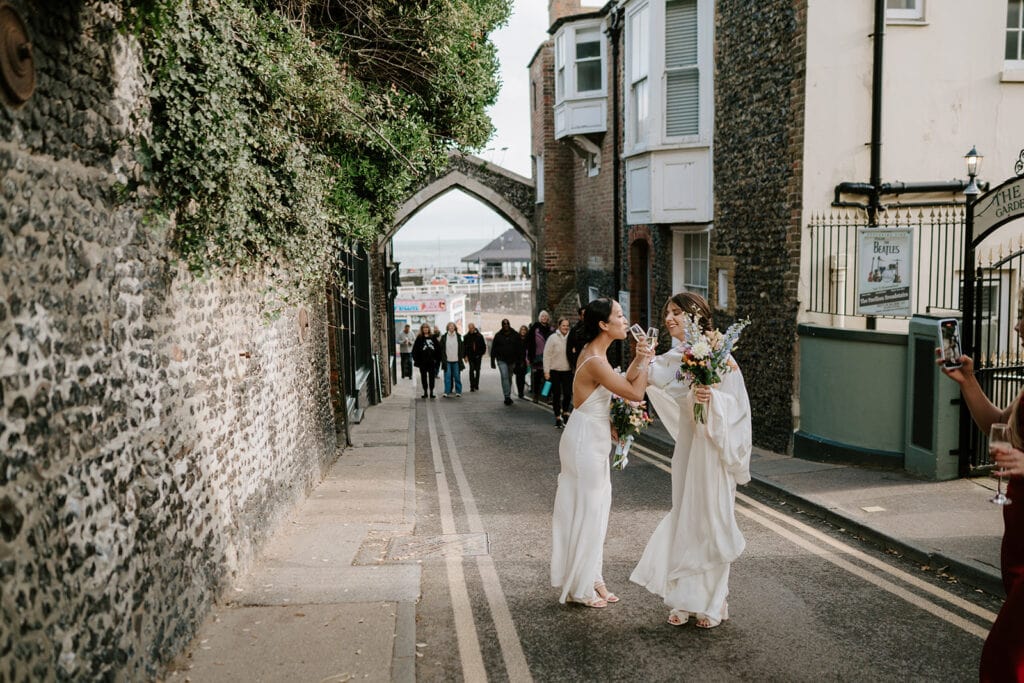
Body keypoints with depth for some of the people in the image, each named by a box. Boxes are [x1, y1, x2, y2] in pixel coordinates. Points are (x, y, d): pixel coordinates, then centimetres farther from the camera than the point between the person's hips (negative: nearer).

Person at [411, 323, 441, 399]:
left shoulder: (433, 338, 7)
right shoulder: (419, 338, 2)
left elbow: (438, 348, 7)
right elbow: (415, 350, 0)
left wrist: (437, 358, 0)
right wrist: (416, 359, -8)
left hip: (432, 361, 1)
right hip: (422, 362, -1)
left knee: (432, 377, 2)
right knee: (424, 377, 4)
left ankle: (431, 392, 9)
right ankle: (425, 392, 12)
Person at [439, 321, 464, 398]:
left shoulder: (458, 336, 7)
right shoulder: (444, 337, 3)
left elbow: (461, 348, 10)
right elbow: (441, 348, 4)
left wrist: (461, 358, 3)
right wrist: (443, 358, -3)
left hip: (456, 360, 1)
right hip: (447, 360, -1)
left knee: (457, 376, 5)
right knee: (447, 376, -2)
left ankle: (458, 392, 12)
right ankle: (447, 392, 1)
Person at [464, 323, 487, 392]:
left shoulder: (479, 336, 1)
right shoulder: (466, 337, 2)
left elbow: (484, 346, 7)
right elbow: (464, 347, 5)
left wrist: (482, 354, -1)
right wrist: (465, 356, -3)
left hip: (478, 356, 1)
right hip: (470, 356, -1)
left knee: (477, 370, 8)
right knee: (471, 370, -12)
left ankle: (476, 385, 20)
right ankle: (472, 386, -13)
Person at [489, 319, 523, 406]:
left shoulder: (515, 335, 3)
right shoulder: (498, 336, 0)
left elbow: (520, 348, 4)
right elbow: (493, 349, 3)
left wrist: (520, 360, -2)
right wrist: (492, 361, -1)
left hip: (512, 360, 2)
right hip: (501, 360, -2)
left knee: (509, 377, 13)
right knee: (504, 377, -15)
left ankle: (508, 396, 25)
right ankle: (507, 397, -18)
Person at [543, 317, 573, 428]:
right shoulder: (553, 338, -5)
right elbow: (547, 355, -5)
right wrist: (546, 371, -8)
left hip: (568, 370, 2)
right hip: (555, 370, -2)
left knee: (568, 393, -2)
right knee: (556, 394, 4)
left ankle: (565, 412, 23)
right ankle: (558, 417, 14)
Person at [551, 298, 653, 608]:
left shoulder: (594, 353, 7)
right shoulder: (595, 362, -24)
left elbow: (623, 383, 12)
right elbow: (635, 393, -20)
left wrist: (638, 360, 0)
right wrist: (645, 359, -8)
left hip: (594, 440, 10)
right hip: (586, 441, -10)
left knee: (594, 511, 16)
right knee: (586, 512, 2)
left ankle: (590, 579, 27)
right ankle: (580, 588, 16)